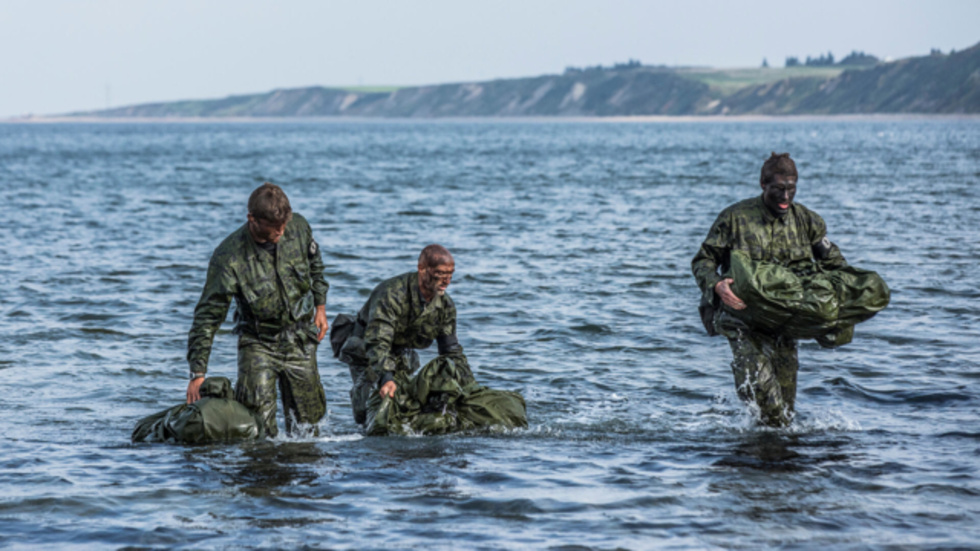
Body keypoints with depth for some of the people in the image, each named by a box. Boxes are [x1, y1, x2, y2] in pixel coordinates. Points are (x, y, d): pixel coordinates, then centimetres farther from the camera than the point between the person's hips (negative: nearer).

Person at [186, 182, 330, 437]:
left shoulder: (298, 227, -11)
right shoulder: (229, 257, -23)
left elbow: (315, 264, 14)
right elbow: (208, 316, -19)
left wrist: (320, 305, 15)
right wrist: (198, 372, -22)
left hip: (299, 340, 3)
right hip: (258, 342, -3)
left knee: (307, 418, 7)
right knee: (257, 409, -20)